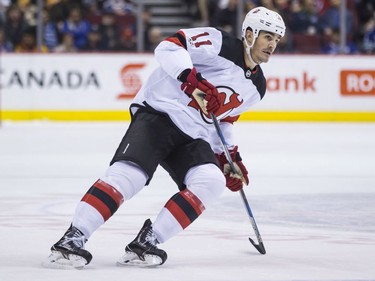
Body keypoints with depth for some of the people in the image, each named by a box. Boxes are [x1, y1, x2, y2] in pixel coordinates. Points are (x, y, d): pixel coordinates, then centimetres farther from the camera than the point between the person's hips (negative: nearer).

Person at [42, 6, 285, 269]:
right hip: (158, 115, -7)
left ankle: (146, 242, -18)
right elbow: (169, 47, -19)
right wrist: (193, 80, -31)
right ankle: (72, 240, -24)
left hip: (192, 136, 7)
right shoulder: (220, 43, -8)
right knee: (128, 174, -26)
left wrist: (230, 156, 19)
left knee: (212, 181, -19)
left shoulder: (256, 87, 16)